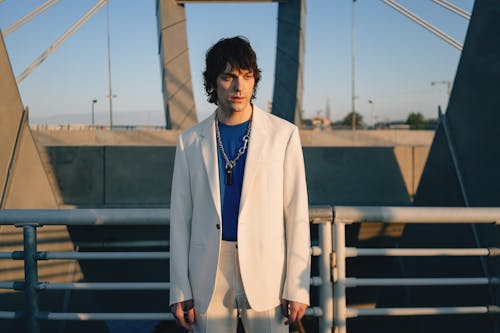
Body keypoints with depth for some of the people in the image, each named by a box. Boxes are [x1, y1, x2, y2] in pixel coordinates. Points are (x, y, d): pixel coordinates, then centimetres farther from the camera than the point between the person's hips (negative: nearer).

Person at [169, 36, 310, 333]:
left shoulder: (283, 134, 0)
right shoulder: (191, 141, 5)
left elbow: (297, 215, -1)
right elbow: (181, 218, 6)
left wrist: (297, 286, -4)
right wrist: (180, 290, 4)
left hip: (266, 275, -1)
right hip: (208, 278, 2)